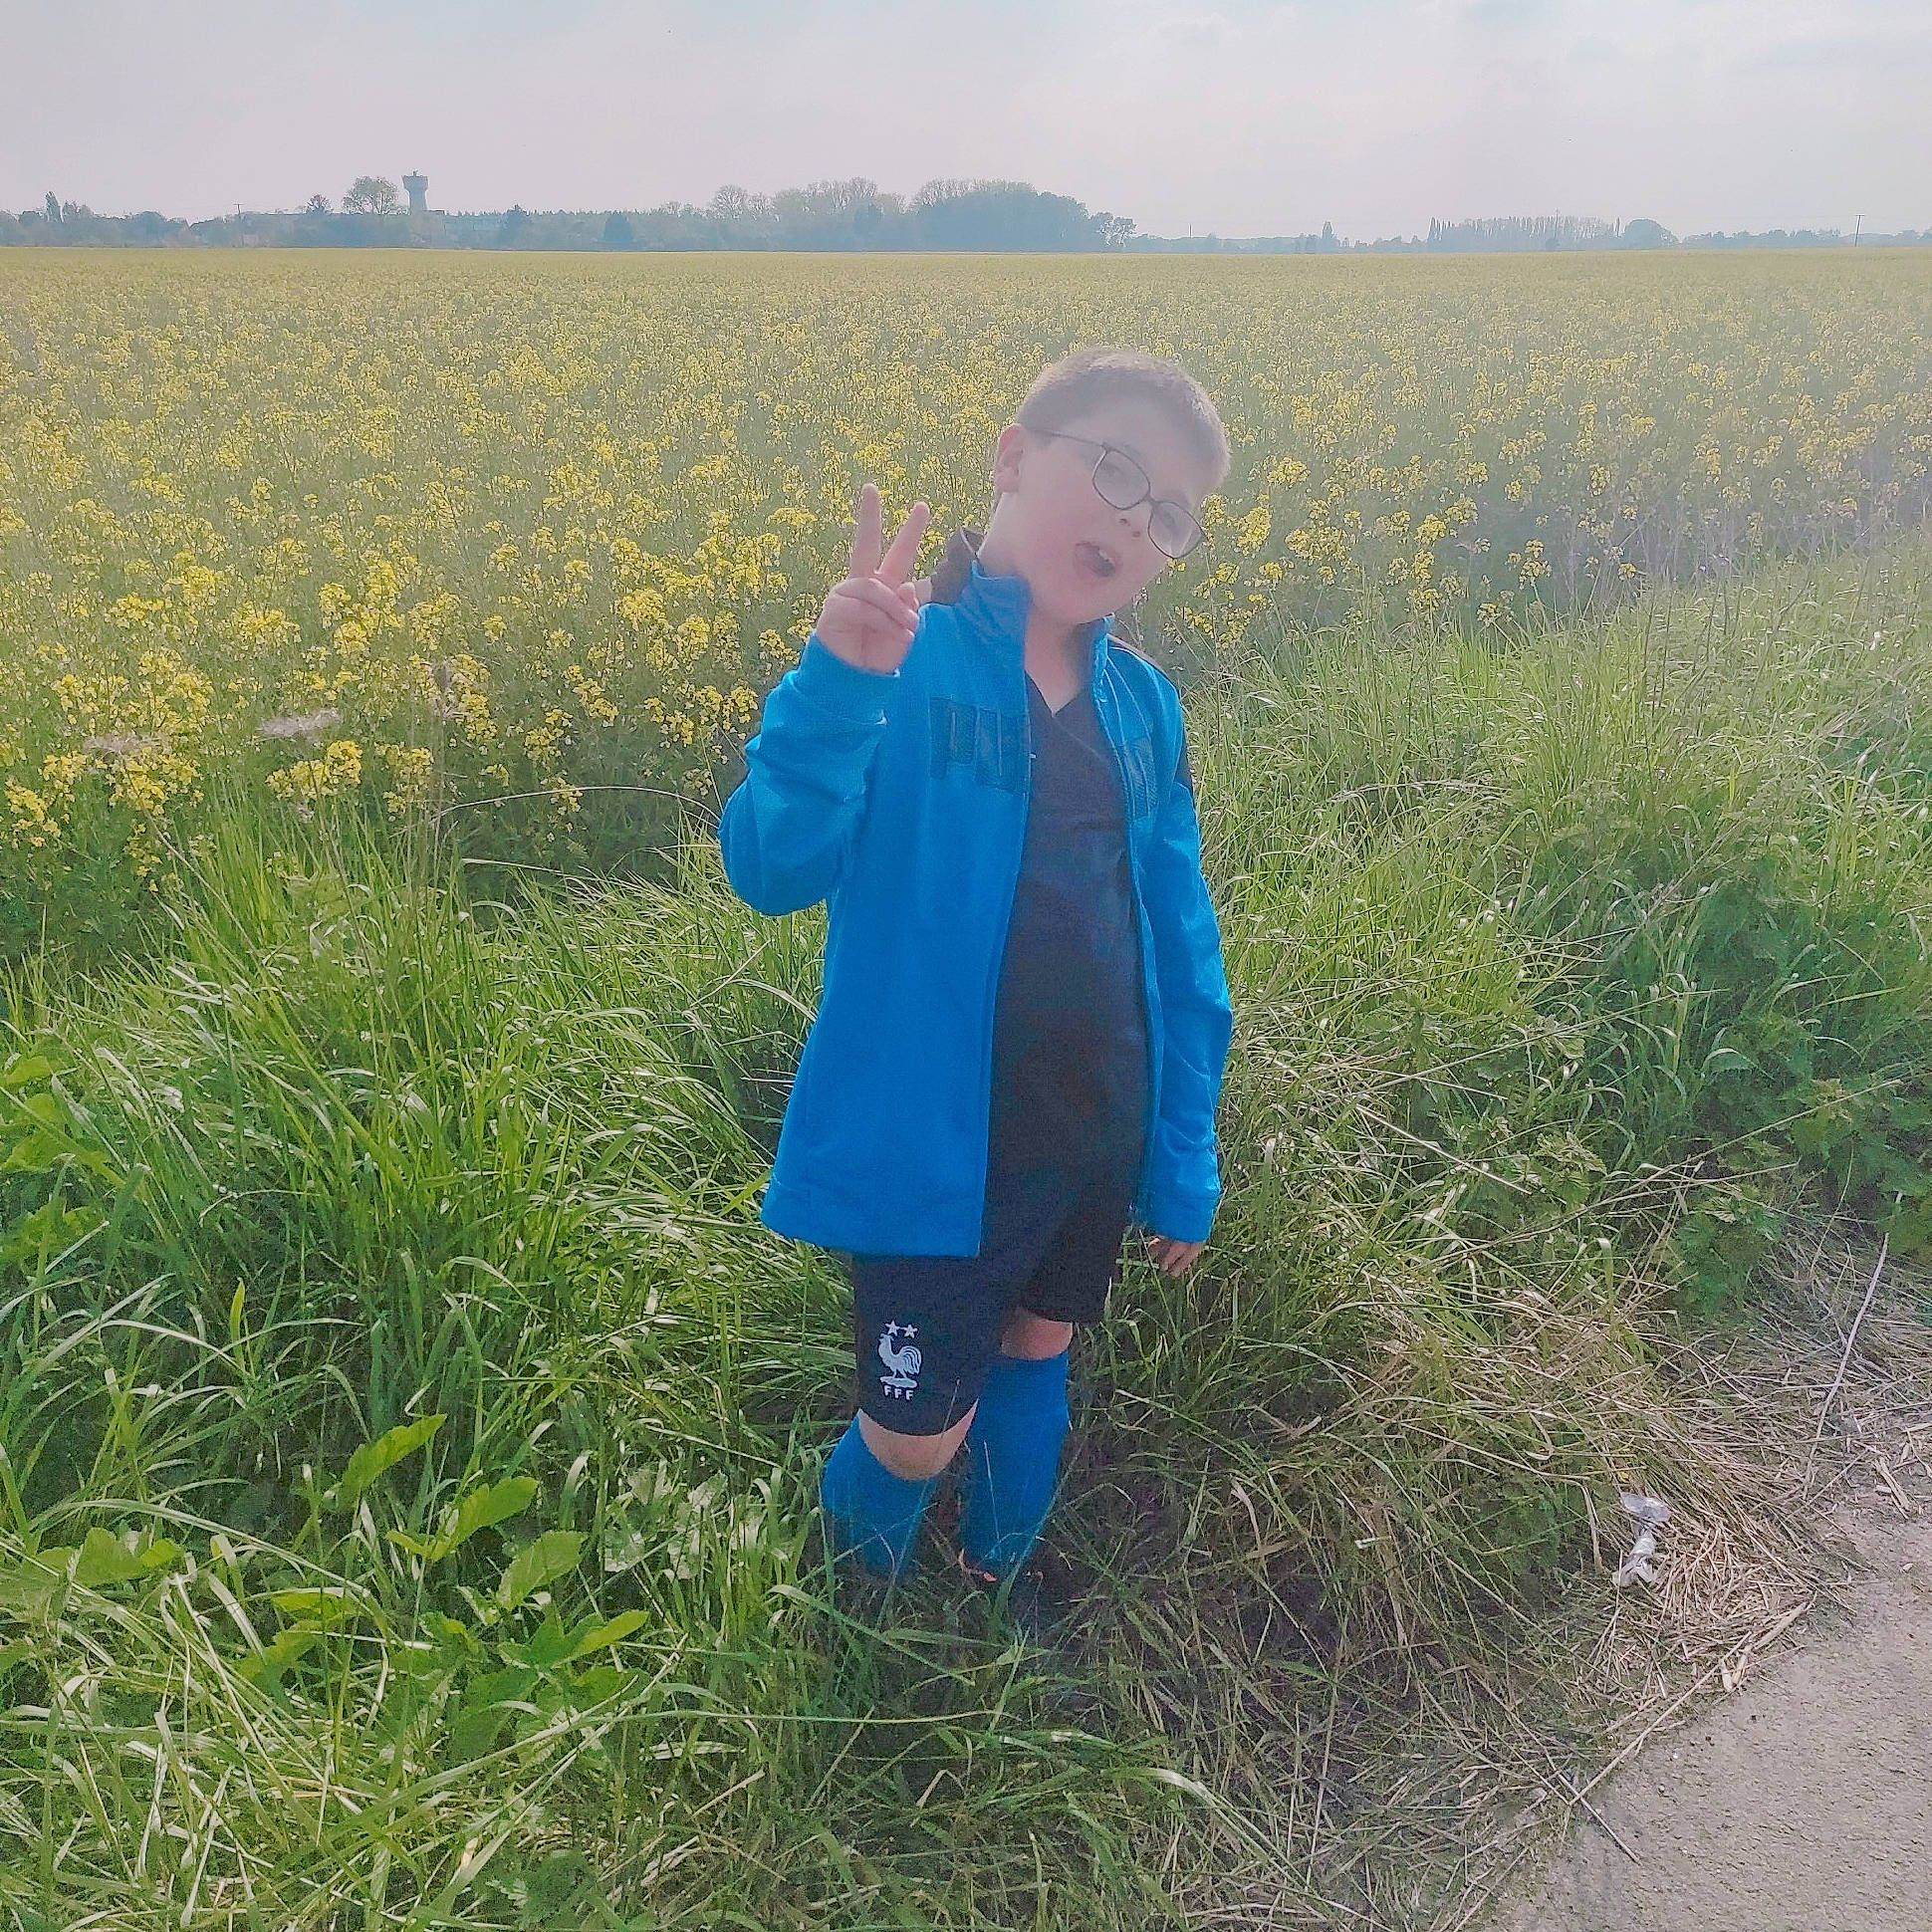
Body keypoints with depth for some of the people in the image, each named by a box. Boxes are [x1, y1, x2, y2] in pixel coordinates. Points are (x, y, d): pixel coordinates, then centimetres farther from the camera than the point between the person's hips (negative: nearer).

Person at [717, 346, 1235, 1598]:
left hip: (1096, 1141, 6)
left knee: (1039, 1359, 24)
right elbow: (771, 873, -22)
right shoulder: (897, 657, -14)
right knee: (920, 1433, 7)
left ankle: (999, 1589, 52)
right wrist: (835, 683, -37)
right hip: (936, 1146, -5)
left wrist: (1186, 1158, 8)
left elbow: (1181, 945, 7)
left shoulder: (1143, 704, 1)